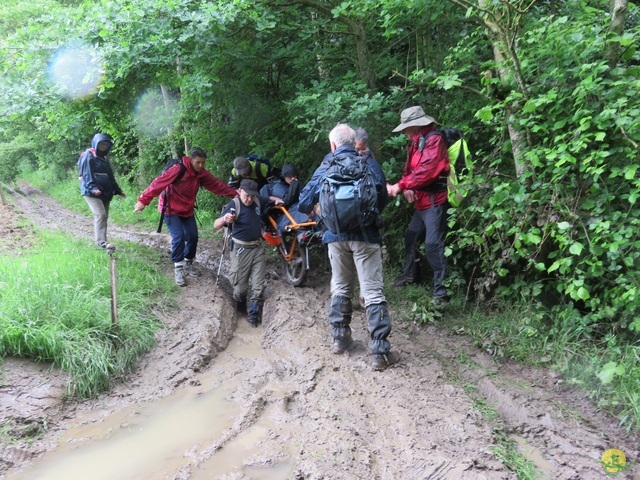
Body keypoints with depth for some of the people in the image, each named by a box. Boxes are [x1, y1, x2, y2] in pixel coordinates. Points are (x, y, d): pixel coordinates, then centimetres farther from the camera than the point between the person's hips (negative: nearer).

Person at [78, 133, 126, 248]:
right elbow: (87, 175, -15)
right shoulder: (88, 156, -5)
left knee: (104, 216, 7)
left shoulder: (104, 158, 20)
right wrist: (92, 188, -29)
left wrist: (118, 190, 19)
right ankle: (101, 242, -22)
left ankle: (98, 239, 15)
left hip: (105, 192, 8)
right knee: (101, 215, -19)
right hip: (92, 192, -8)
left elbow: (110, 177, 23)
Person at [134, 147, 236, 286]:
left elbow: (217, 185, -4)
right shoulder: (178, 169, -26)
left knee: (193, 236, 4)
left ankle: (188, 264, 25)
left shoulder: (201, 173, -5)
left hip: (187, 210, 7)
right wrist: (143, 200, -31)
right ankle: (178, 269, -4)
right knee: (178, 237, -17)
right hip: (171, 210, -6)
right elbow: (158, 183, -27)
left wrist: (235, 194, -13)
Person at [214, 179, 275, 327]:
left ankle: (253, 313, 12)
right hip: (241, 249, -4)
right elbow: (216, 226, -23)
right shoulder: (233, 205, -16)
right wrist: (224, 219, -46)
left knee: (258, 285, 2)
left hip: (258, 248, 4)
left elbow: (270, 200, 23)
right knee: (240, 284, 3)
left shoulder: (258, 201, 0)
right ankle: (240, 308, 32)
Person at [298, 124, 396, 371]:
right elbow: (383, 199, 4)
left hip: (336, 235, 2)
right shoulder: (369, 163, 1)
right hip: (365, 235, -2)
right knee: (373, 293, 0)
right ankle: (380, 351, -2)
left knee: (340, 288, 19)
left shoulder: (325, 167, 4)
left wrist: (314, 210, 25)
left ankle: (340, 338, 28)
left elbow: (304, 203, 2)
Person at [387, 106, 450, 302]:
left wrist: (400, 186, -20)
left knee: (433, 244, -15)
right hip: (420, 202, 10)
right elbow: (408, 170, 12)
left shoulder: (434, 140, -11)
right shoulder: (414, 144, 17)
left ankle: (441, 290, -12)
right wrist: (407, 189, -9)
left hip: (434, 201, -10)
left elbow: (427, 171, -23)